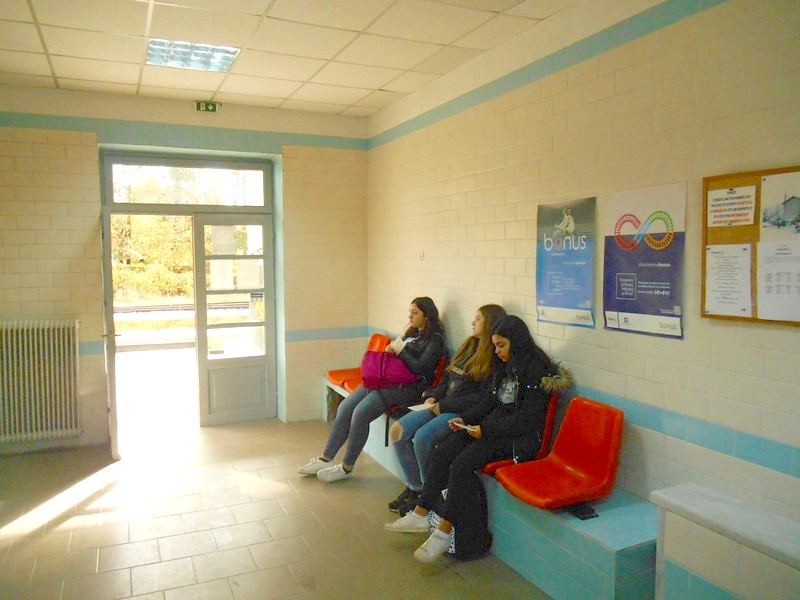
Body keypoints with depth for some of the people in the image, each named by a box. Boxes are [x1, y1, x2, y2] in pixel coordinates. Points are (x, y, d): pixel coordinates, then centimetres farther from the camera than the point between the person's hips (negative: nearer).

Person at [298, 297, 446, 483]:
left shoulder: (434, 339, -3)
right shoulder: (412, 332, 22)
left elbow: (420, 368, -13)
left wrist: (400, 350, -9)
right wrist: (390, 349, 2)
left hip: (408, 386, -9)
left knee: (361, 413, -23)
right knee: (345, 407, -7)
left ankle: (346, 468, -8)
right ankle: (325, 459, 0)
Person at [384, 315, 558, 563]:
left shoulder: (536, 370, -15)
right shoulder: (504, 366, 13)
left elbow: (527, 419, -18)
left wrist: (486, 429, -18)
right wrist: (466, 419, 4)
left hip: (518, 437, -9)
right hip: (493, 425, 9)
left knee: (461, 465, -25)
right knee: (440, 453, -9)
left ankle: (444, 531, -13)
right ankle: (421, 514, -3)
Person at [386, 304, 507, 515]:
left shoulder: (494, 358, -10)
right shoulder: (469, 346, 16)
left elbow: (484, 397, -19)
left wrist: (444, 406, -16)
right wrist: (432, 396, 4)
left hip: (463, 412, -8)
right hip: (442, 405, 8)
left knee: (422, 437, -29)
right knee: (398, 431, -7)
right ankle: (414, 487, 6)